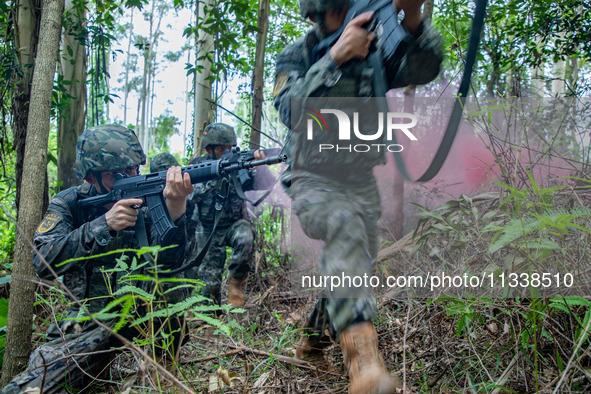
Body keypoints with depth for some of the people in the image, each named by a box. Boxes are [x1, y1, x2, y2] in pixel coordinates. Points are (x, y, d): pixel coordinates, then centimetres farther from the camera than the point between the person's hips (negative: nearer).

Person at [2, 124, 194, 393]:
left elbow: (168, 261, -17)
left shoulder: (145, 204, -3)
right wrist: (103, 225, -30)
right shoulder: (68, 204, -3)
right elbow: (44, 262, -18)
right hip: (87, 319, -2)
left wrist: (175, 206, -34)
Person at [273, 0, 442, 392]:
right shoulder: (295, 57, -6)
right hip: (312, 180, -5)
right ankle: (364, 357, -47)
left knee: (357, 271, 9)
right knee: (346, 221, -37)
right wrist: (334, 57, -35)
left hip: (361, 181, 5)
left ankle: (311, 342, 37)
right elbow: (290, 110, -24)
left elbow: (425, 68, -16)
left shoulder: (375, 50, 1)